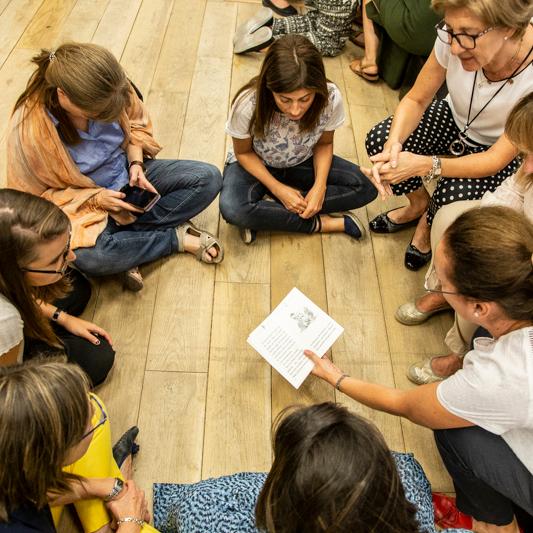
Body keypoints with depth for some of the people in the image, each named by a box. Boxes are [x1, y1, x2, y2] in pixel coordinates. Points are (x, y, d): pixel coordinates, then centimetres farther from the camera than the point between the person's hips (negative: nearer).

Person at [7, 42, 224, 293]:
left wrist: (135, 163, -14)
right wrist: (95, 198, -23)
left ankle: (129, 237, -15)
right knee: (88, 257, -37)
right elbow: (34, 197, -13)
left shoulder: (108, 90, -17)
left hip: (127, 176, 4)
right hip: (84, 204, -4)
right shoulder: (29, 128, -26)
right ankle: (178, 237, -14)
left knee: (208, 178, -13)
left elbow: (135, 124, 4)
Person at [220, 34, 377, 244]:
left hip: (302, 164, 3)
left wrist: (320, 187, -22)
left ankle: (264, 216, -17)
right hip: (257, 165, -2)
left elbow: (324, 144, -7)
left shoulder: (331, 98, -27)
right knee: (232, 208, -34)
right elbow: (244, 152, -13)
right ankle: (320, 223, -15)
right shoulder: (248, 104, -32)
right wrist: (278, 188, -23)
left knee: (365, 188, -17)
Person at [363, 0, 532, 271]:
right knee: (379, 139, -17)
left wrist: (424, 165, -43)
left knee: (452, 200, -29)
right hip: (456, 119, 4)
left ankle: (428, 225, 10)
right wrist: (393, 145, -36)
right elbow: (416, 99, -14)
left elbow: (496, 160, -29)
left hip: (505, 152, -3)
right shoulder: (455, 37, -28)